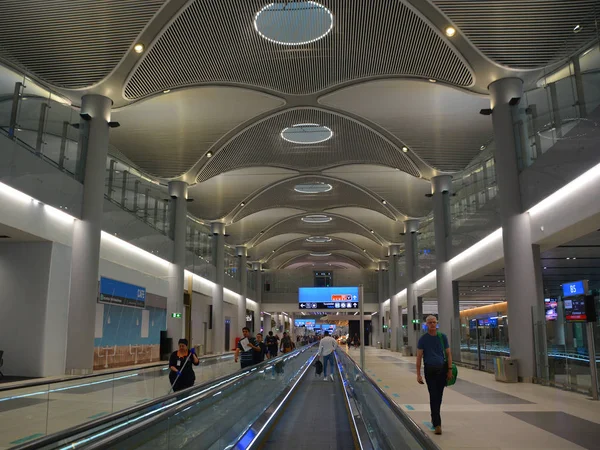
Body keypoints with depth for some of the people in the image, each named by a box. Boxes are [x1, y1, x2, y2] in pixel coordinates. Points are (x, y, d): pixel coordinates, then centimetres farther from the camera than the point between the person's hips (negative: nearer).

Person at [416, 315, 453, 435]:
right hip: (430, 370, -2)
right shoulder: (423, 339, -2)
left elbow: (448, 354, 6)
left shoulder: (443, 337, 4)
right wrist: (418, 374, -7)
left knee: (439, 397, 11)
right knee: (433, 397, -5)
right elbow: (419, 357, -2)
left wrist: (450, 369, -3)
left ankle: (434, 417, 31)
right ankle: (437, 424, -4)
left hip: (442, 369, 2)